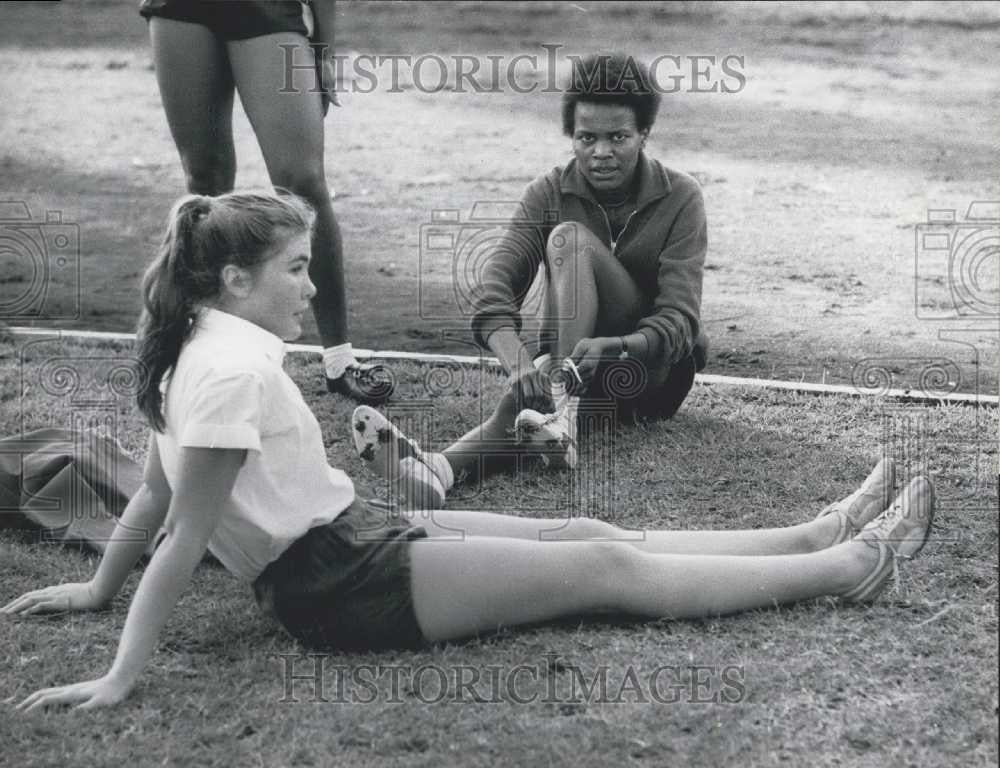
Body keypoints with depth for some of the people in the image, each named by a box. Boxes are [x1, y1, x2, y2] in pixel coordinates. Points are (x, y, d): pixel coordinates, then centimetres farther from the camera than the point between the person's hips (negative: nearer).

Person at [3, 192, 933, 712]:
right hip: (343, 587, -10)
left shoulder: (200, 352, 7)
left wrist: (100, 588, 25)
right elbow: (183, 539, -23)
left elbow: (152, 494, 14)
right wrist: (118, 680, -22)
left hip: (353, 539, 10)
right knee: (609, 568, -5)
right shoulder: (235, 371, -22)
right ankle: (847, 566, 4)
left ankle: (815, 536, 15)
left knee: (588, 534, 9)